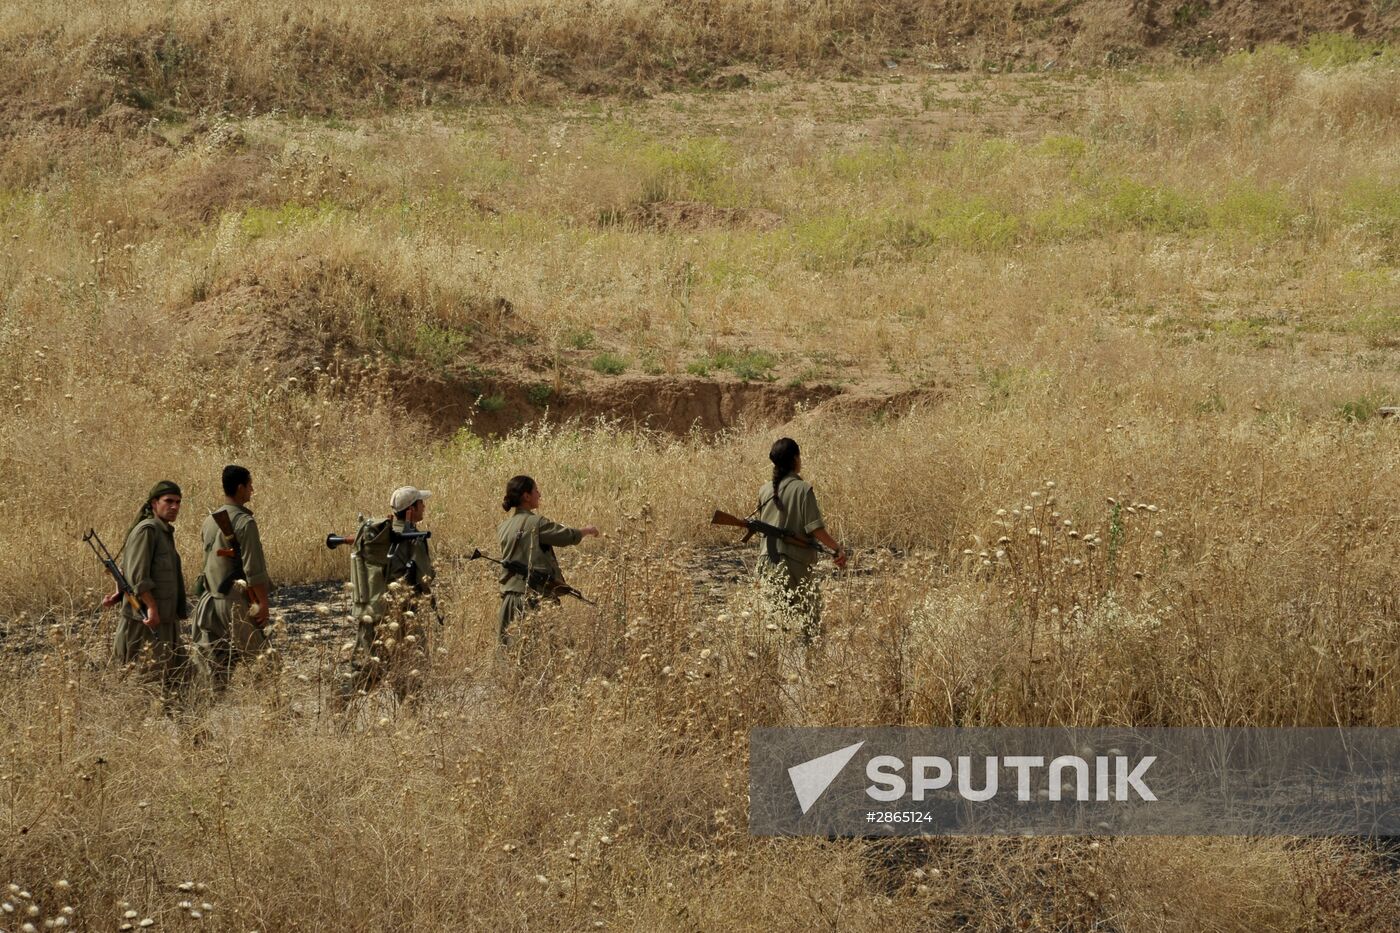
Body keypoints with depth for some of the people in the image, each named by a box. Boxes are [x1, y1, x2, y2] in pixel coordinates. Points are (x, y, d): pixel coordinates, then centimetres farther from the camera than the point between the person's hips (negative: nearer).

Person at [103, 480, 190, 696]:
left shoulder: (164, 532, 17)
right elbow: (137, 574, -21)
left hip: (165, 621, 10)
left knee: (172, 678, 10)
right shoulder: (147, 530, -13)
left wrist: (119, 595, 3)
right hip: (146, 621, -10)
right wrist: (151, 607, -27)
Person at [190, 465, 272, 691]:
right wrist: (263, 603, -13)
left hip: (211, 597, 7)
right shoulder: (245, 522, -14)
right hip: (237, 598, -7)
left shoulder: (210, 521, 10)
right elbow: (253, 568, -17)